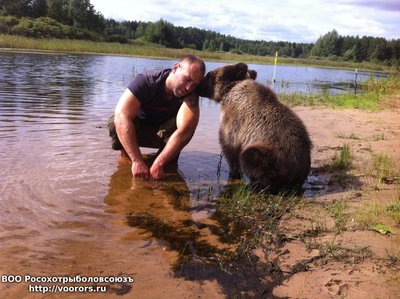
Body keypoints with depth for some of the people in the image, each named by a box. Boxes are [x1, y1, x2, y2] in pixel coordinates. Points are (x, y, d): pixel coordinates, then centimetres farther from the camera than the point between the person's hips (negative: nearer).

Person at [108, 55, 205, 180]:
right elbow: (122, 116, -42)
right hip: (138, 130, -1)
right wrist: (137, 162, -50)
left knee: (189, 125, -30)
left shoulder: (190, 95, -26)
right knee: (116, 122, -33)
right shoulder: (146, 81, -29)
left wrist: (158, 164, -50)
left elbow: (184, 131, -40)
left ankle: (170, 158, -6)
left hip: (163, 133, 1)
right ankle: (126, 156, -6)